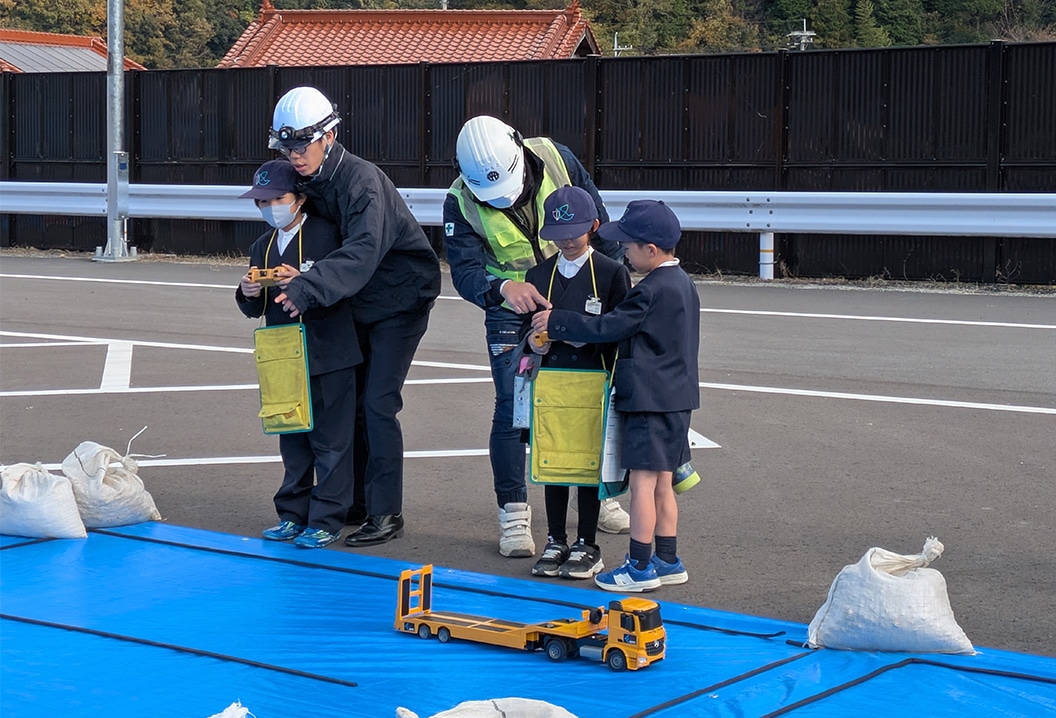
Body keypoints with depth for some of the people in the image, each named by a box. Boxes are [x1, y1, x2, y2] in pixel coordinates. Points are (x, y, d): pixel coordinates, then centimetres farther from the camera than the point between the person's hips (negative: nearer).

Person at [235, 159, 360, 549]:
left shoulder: (325, 234, -6)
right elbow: (256, 310, 17)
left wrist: (303, 283, -27)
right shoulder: (262, 247, 14)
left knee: (330, 440, -1)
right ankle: (292, 513, 21)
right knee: (292, 440, 13)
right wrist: (248, 294, -5)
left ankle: (326, 519, 4)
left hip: (328, 357, -6)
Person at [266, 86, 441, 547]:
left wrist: (309, 287, -55)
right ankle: (353, 502, 18)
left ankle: (386, 514, -5)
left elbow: (362, 253, -42)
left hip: (400, 297, -8)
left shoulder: (362, 181, -28)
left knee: (378, 404, -12)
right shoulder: (305, 182, -2)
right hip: (356, 304, 8)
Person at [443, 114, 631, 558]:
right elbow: (464, 271, -28)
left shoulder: (556, 159, -17)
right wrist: (503, 287, -49)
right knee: (512, 407, -9)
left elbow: (598, 221, -4)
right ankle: (513, 513, 2)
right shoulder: (461, 202, -21)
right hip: (513, 310, -2)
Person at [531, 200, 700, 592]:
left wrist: (557, 322, -7)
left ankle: (640, 567, 0)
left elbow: (609, 327, -16)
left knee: (642, 482, -4)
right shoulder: (682, 283, 12)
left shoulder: (651, 291, -18)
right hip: (675, 397, 10)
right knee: (662, 484, 15)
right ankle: (668, 561, 20)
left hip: (650, 400, -10)